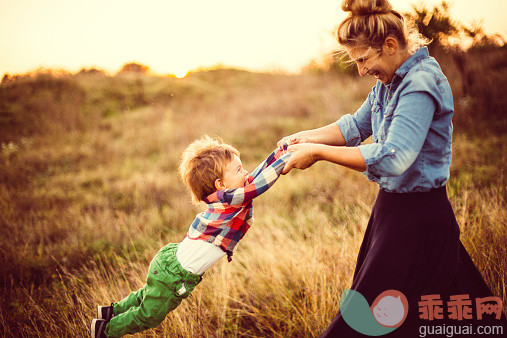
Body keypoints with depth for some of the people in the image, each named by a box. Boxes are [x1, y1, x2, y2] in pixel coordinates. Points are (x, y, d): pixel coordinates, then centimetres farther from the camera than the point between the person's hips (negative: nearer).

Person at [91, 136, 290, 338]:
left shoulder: (224, 199, -2)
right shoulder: (230, 199, -26)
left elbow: (257, 175, 2)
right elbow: (260, 182, -34)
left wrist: (281, 151, -3)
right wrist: (287, 156, -27)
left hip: (173, 258, 9)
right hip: (175, 275, -9)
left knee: (149, 296, 33)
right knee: (150, 316, 13)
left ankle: (112, 311, 52)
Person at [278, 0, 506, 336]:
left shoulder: (422, 83, -22)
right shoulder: (390, 82, 7)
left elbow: (393, 158, -31)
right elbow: (356, 126, 17)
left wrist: (318, 152, -26)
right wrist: (305, 137, 2)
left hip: (417, 220, -9)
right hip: (395, 208, 9)